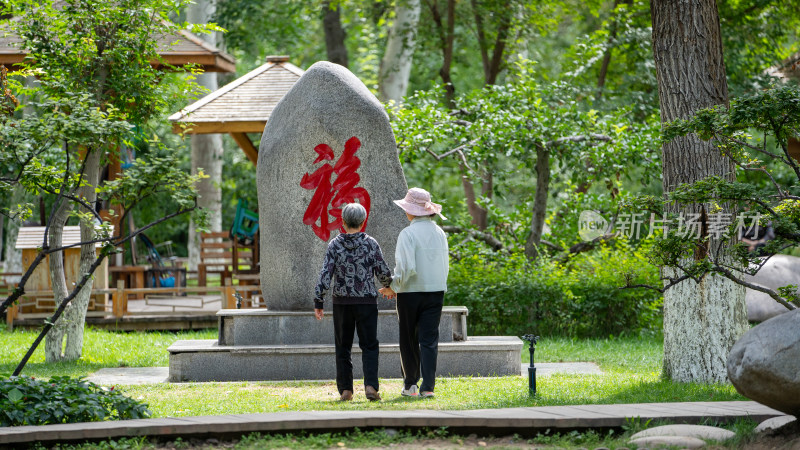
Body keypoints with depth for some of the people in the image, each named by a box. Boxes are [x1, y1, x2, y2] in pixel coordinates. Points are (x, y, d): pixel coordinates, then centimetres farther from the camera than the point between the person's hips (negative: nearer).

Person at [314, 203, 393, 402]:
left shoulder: (335, 245, -4)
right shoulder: (371, 244, -4)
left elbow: (325, 275, -8)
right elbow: (383, 272, -2)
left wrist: (318, 302, -3)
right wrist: (389, 286, 20)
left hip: (342, 302, 1)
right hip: (366, 302, -1)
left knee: (343, 347, 11)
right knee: (369, 346, 3)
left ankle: (345, 390, 10)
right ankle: (370, 386, -13)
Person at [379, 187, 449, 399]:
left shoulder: (408, 234, -12)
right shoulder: (439, 233, 6)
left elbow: (406, 268, -19)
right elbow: (445, 266, 12)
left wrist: (393, 287, -5)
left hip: (411, 293, -4)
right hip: (436, 291, 4)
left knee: (409, 340, 10)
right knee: (429, 340, 2)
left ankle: (410, 385, 18)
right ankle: (427, 387, -7)